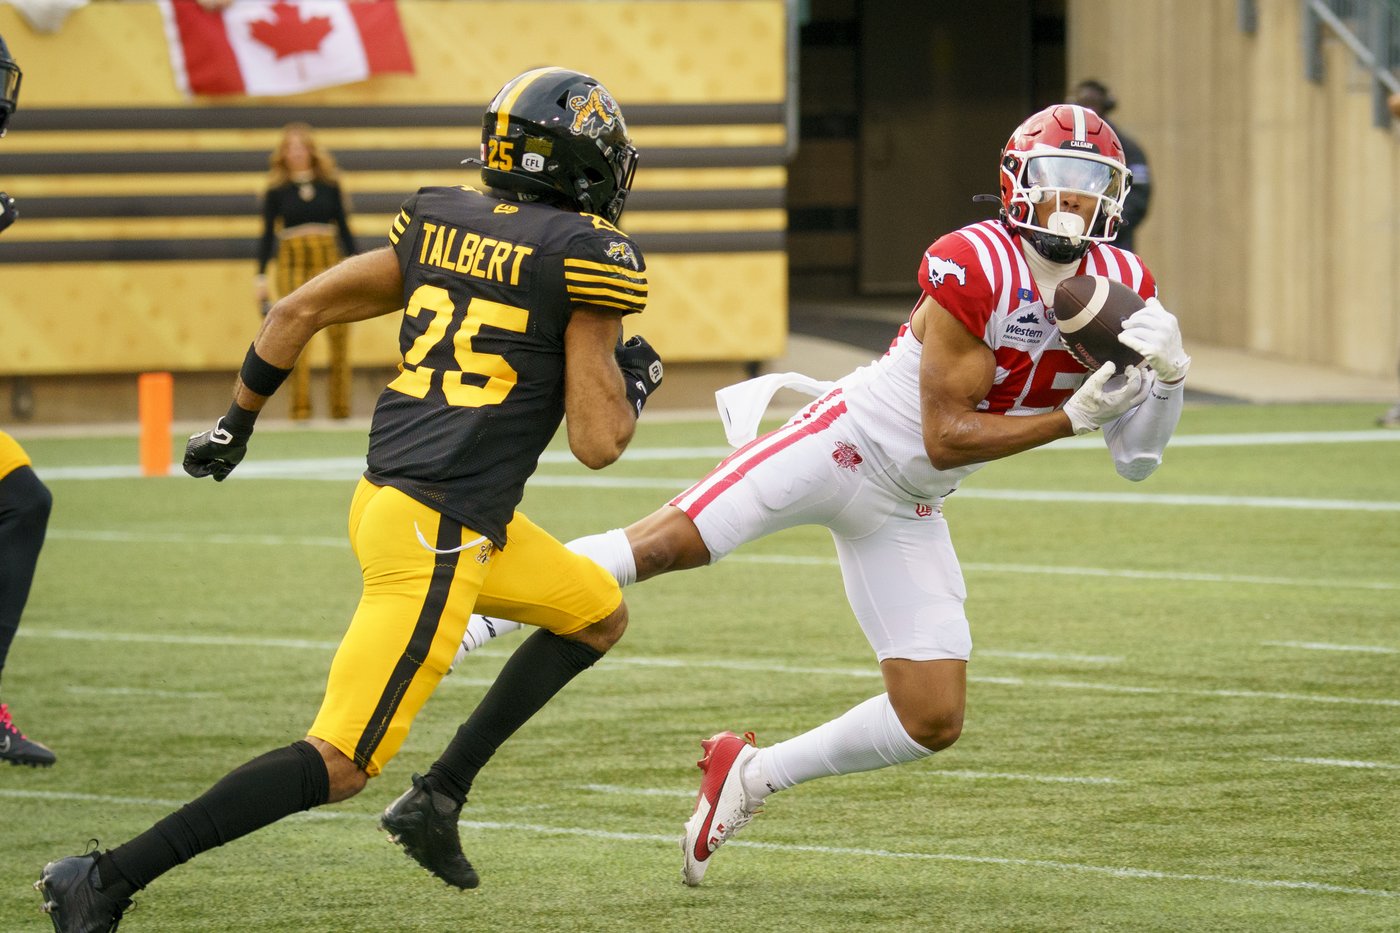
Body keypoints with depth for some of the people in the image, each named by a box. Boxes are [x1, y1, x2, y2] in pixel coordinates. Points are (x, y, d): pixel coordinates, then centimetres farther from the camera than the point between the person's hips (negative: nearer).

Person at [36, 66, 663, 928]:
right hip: (436, 533, -9)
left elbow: (298, 311, 15)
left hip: (385, 494, 9)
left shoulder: (440, 223, 12)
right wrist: (635, 382, 11)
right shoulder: (588, 255, -9)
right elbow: (598, 443, -10)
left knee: (600, 616, 25)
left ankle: (441, 795, 20)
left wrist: (237, 424, 27)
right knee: (339, 766, -9)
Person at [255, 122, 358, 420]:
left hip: (329, 260, 1)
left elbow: (343, 228, 12)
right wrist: (260, 276, 0)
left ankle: (340, 406, 3)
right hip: (292, 263, -1)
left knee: (339, 332, -5)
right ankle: (300, 407, -3)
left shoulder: (329, 185, 9)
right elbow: (268, 234, 7)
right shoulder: (277, 190, 6)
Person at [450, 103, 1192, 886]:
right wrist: (1073, 417, -25)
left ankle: (754, 775, 17)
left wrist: (1169, 374, -19)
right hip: (844, 441, -6)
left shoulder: (1119, 287, -3)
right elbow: (945, 436, -21)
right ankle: (470, 621, -10)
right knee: (669, 543, -21)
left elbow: (1138, 460, 0)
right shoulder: (974, 267, -23)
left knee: (935, 722, 0)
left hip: (906, 511, 6)